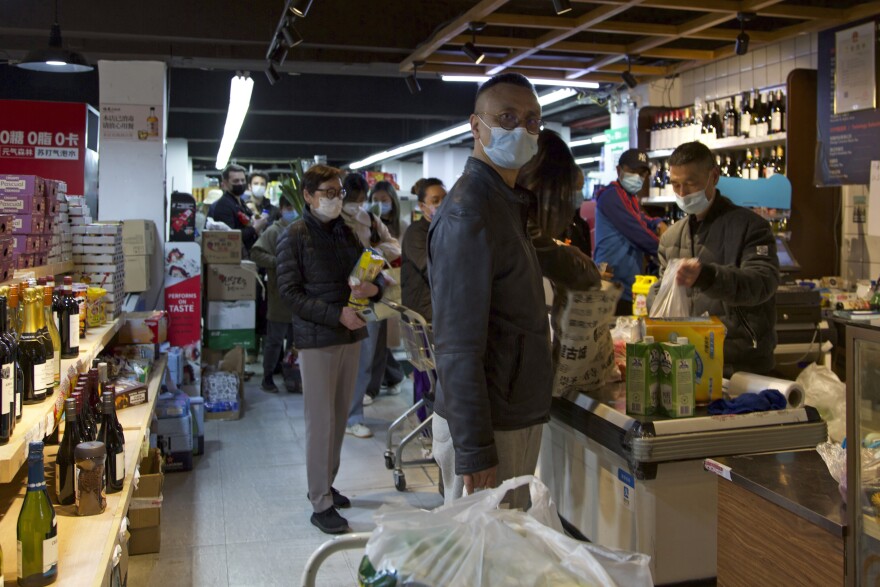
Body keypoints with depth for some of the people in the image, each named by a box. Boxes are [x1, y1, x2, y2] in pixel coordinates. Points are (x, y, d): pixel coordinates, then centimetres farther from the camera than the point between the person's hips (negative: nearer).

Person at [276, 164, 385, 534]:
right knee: (321, 421, -2)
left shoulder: (347, 232, 12)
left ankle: (324, 485, 29)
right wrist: (337, 314, -19)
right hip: (317, 339, -6)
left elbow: (372, 272, 17)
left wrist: (373, 287, -8)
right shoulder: (294, 236, -6)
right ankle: (321, 504, 7)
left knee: (339, 417, 13)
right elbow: (290, 292, -12)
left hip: (350, 336, 6)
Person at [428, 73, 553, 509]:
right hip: (487, 425, -9)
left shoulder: (508, 202, 14)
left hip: (519, 417, 9)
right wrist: (475, 451, -23)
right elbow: (457, 345, -23)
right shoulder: (468, 211, -19)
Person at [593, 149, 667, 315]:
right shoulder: (611, 195, -12)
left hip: (630, 285, 10)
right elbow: (636, 231, -16)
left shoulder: (631, 198, 20)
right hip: (614, 284, -10)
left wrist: (658, 224, 2)